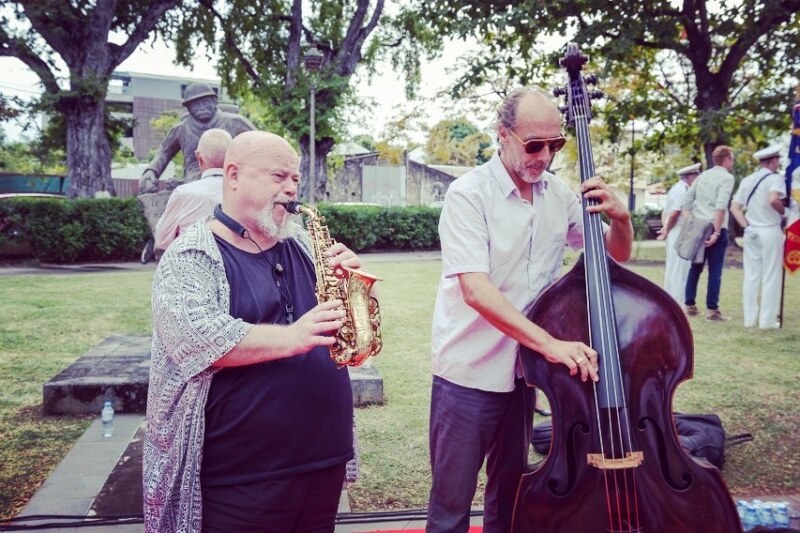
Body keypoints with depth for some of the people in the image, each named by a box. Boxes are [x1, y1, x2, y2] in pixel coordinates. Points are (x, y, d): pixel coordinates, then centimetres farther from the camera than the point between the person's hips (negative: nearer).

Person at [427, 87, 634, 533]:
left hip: (523, 370, 6)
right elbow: (476, 290, -26)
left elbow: (617, 256, 12)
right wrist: (549, 342, -35)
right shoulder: (469, 194, -15)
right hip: (469, 374, -5)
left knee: (510, 491, 20)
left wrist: (620, 217, -10)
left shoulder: (558, 194, 2)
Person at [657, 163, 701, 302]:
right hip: (679, 234, -10)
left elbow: (667, 211, 18)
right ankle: (676, 301, -5)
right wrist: (667, 230, -8)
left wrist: (666, 228, 13)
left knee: (672, 268, 14)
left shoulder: (676, 188, 17)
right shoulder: (682, 190, -14)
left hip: (675, 234, 10)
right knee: (678, 269, -7)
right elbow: (674, 213, -18)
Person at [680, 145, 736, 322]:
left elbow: (686, 201, 11)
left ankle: (689, 305, 17)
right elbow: (721, 206, -18)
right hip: (716, 229, -6)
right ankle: (712, 310, -2)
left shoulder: (702, 176, 14)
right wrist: (716, 232, -20)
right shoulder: (727, 177, -6)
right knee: (715, 270, -2)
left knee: (695, 268, 13)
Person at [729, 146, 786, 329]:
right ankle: (767, 320, 4)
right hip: (770, 231, -5)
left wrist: (745, 225, 2)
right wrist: (783, 211, -10)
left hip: (751, 232, 5)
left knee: (751, 275, 10)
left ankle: (750, 318, 14)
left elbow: (734, 207, 4)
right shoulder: (776, 178, -10)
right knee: (770, 276, 2)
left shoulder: (747, 180, 8)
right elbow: (773, 199, -28)